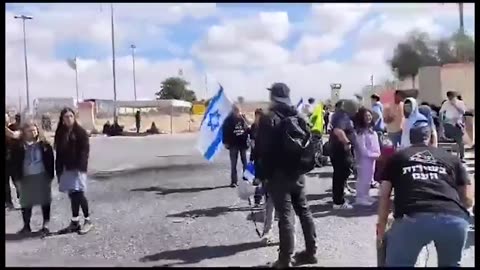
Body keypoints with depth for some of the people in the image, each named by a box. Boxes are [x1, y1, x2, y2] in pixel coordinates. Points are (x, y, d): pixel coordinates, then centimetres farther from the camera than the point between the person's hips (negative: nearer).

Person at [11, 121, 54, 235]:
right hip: (26, 177, 1)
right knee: (26, 202, 8)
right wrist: (17, 176, -6)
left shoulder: (44, 144, -2)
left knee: (45, 201, 6)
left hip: (42, 176, -1)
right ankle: (26, 225, 22)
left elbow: (50, 160, -2)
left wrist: (51, 175, -7)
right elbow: (15, 162, 0)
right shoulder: (19, 146, -1)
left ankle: (46, 225, 16)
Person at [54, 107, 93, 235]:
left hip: (77, 168, -5)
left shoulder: (81, 131, -5)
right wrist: (59, 169, 7)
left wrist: (80, 166, -19)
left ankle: (88, 220, 4)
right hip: (65, 168, 5)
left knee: (78, 194, -8)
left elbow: (85, 150, -11)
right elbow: (59, 152, 12)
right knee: (73, 195, 9)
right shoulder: (60, 133, 11)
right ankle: (75, 221, 17)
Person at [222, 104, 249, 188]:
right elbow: (225, 131, -2)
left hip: (243, 143, 2)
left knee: (245, 162, 8)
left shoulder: (242, 118, 6)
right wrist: (226, 142, -8)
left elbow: (247, 129, 9)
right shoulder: (229, 120, -1)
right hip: (233, 144, -2)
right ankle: (234, 181, 7)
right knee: (233, 164, 2)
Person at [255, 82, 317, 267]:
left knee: (285, 215, -5)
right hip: (297, 172, 7)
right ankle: (310, 252, 25)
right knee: (304, 211, 15)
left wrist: (261, 174, -8)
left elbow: (262, 149, -14)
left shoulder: (268, 119, -10)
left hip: (278, 174, -6)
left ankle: (285, 260, 2)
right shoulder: (299, 118, 10)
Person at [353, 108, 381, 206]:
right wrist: (375, 155, -16)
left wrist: (377, 154, 5)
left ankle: (365, 195, 27)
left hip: (372, 157, 9)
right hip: (365, 158, -9)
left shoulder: (372, 130, 11)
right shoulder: (360, 132, -18)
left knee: (369, 177, 16)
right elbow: (362, 148, -21)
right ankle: (361, 197, 5)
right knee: (364, 177, -4)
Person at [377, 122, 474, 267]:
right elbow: (469, 199, 25)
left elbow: (384, 196, 19)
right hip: (455, 220, 3)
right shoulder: (452, 158, 27)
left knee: (396, 264, 19)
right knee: (450, 264, 30)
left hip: (413, 218, -2)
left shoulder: (397, 158, 23)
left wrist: (381, 225, 30)